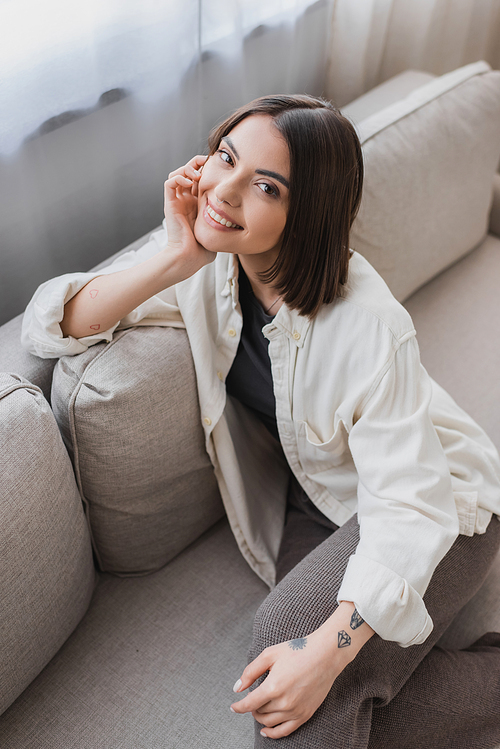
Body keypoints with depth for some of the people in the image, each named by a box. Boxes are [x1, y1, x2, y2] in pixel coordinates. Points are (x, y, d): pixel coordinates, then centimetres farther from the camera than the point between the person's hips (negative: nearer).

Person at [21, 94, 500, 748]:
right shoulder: (206, 262, -15)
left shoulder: (368, 330, -31)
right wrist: (174, 259, -31)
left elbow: (410, 509, -28)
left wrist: (326, 649, -35)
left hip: (438, 507, -4)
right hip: (316, 497, 4)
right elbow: (47, 328, -18)